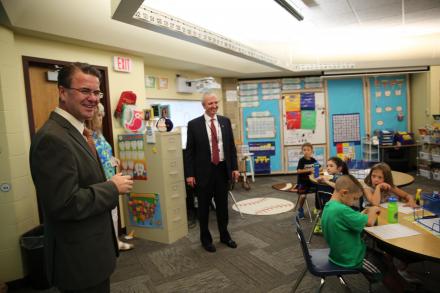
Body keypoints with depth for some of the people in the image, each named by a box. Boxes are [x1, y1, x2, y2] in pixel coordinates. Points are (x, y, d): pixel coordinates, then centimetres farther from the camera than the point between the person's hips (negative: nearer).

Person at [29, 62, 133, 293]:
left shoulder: (74, 131, 8)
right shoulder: (53, 138, -25)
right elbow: (65, 204, -29)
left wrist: (107, 175, 6)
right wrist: (113, 187, -20)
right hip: (80, 258, -9)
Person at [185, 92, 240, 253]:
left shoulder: (225, 121, 4)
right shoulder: (194, 124, -6)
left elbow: (231, 146, 8)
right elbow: (189, 151, -5)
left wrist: (234, 167, 3)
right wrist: (190, 174, -9)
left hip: (222, 169, 3)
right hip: (204, 171, -3)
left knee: (222, 204, 16)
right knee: (204, 207, 10)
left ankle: (224, 235, 36)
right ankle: (205, 238, 29)